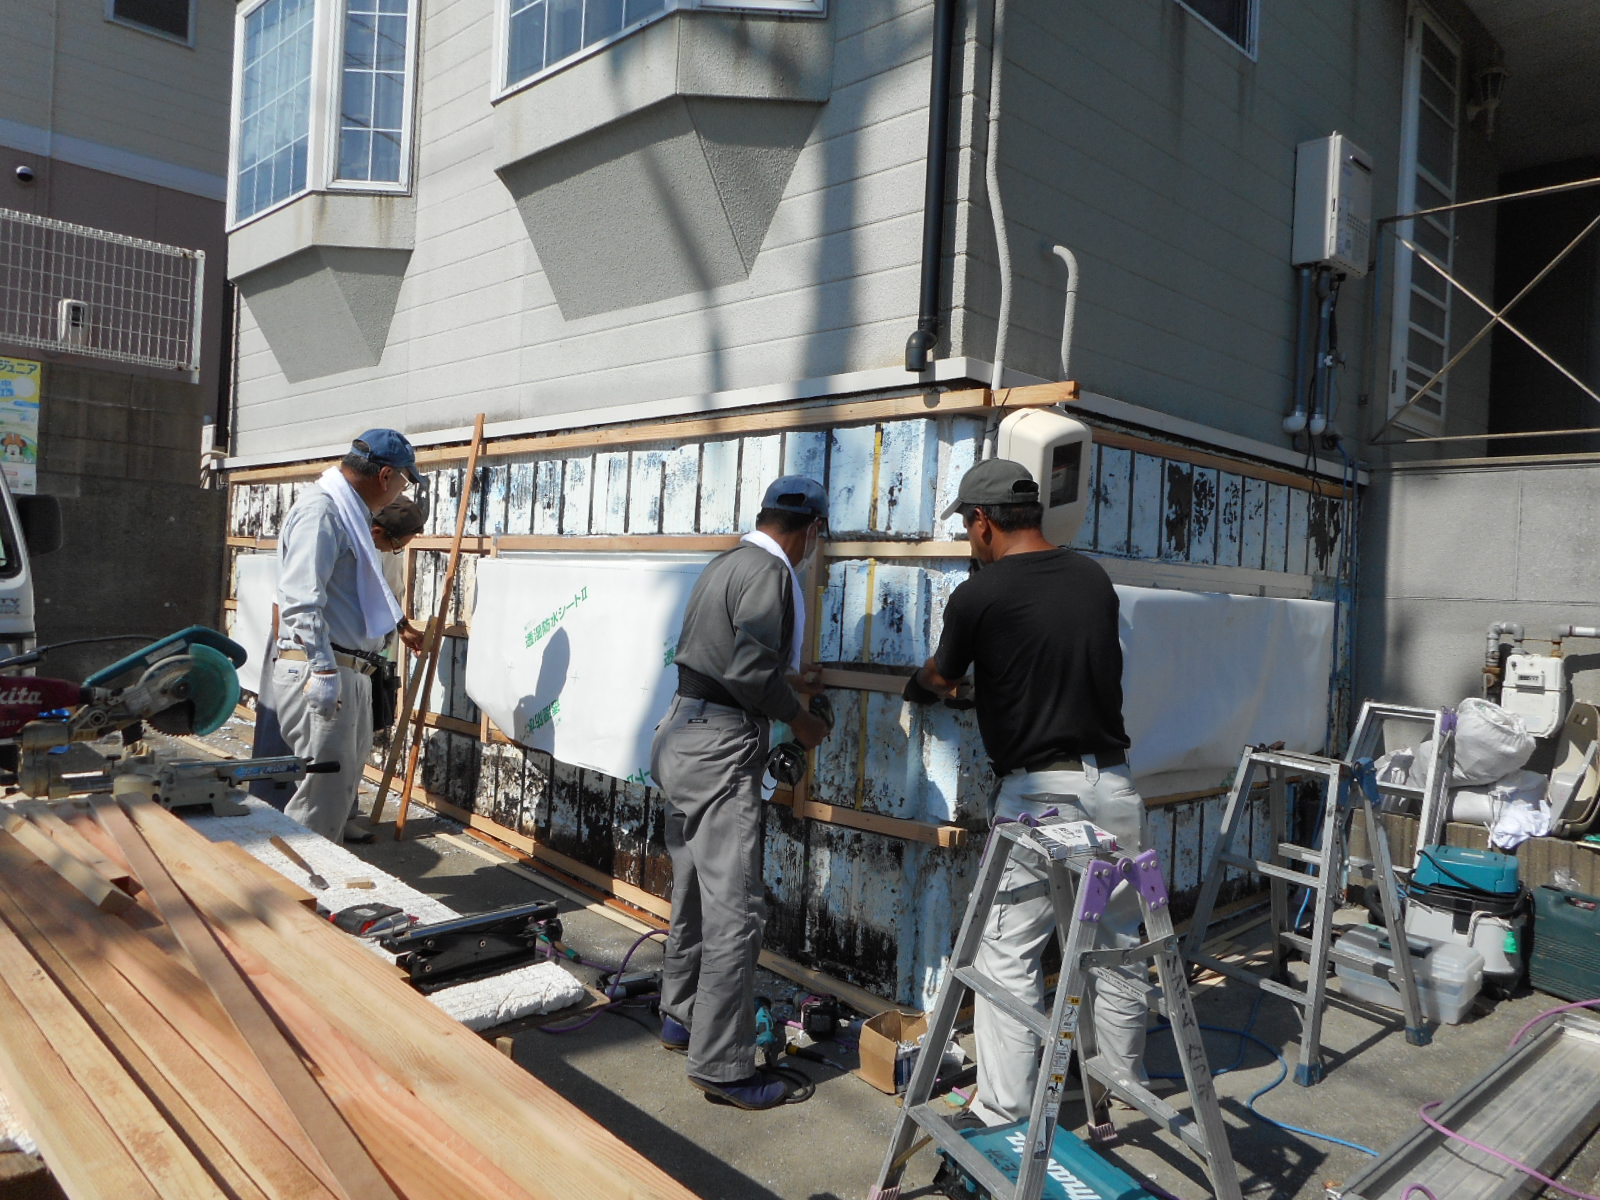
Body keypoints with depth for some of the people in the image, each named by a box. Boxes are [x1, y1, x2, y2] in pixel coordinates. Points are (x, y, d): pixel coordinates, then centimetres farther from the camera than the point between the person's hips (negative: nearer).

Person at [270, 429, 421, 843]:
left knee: (344, 782, 18)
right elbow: (302, 598, -25)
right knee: (324, 790, -9)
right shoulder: (321, 510, -14)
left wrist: (399, 622, 44)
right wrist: (323, 670, -30)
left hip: (350, 673, 11)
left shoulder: (351, 513, 19)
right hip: (320, 673, -11)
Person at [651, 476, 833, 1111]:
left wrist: (787, 679, 36)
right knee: (734, 910, -3)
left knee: (695, 891, 21)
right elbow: (751, 672, -24)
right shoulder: (771, 575, -16)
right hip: (721, 750, -10)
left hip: (686, 737, 10)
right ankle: (721, 1064, 6)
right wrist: (798, 717, -7)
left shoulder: (727, 563, 13)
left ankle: (681, 1017, 36)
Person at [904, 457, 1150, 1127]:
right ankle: (1126, 1093, 33)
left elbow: (939, 678, 8)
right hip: (1113, 783, 6)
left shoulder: (978, 596, -9)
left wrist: (922, 688, 34)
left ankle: (1004, 1112, 11)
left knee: (1010, 956, 5)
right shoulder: (1095, 578, 6)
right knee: (1117, 947, 17)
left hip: (1036, 792, -5)